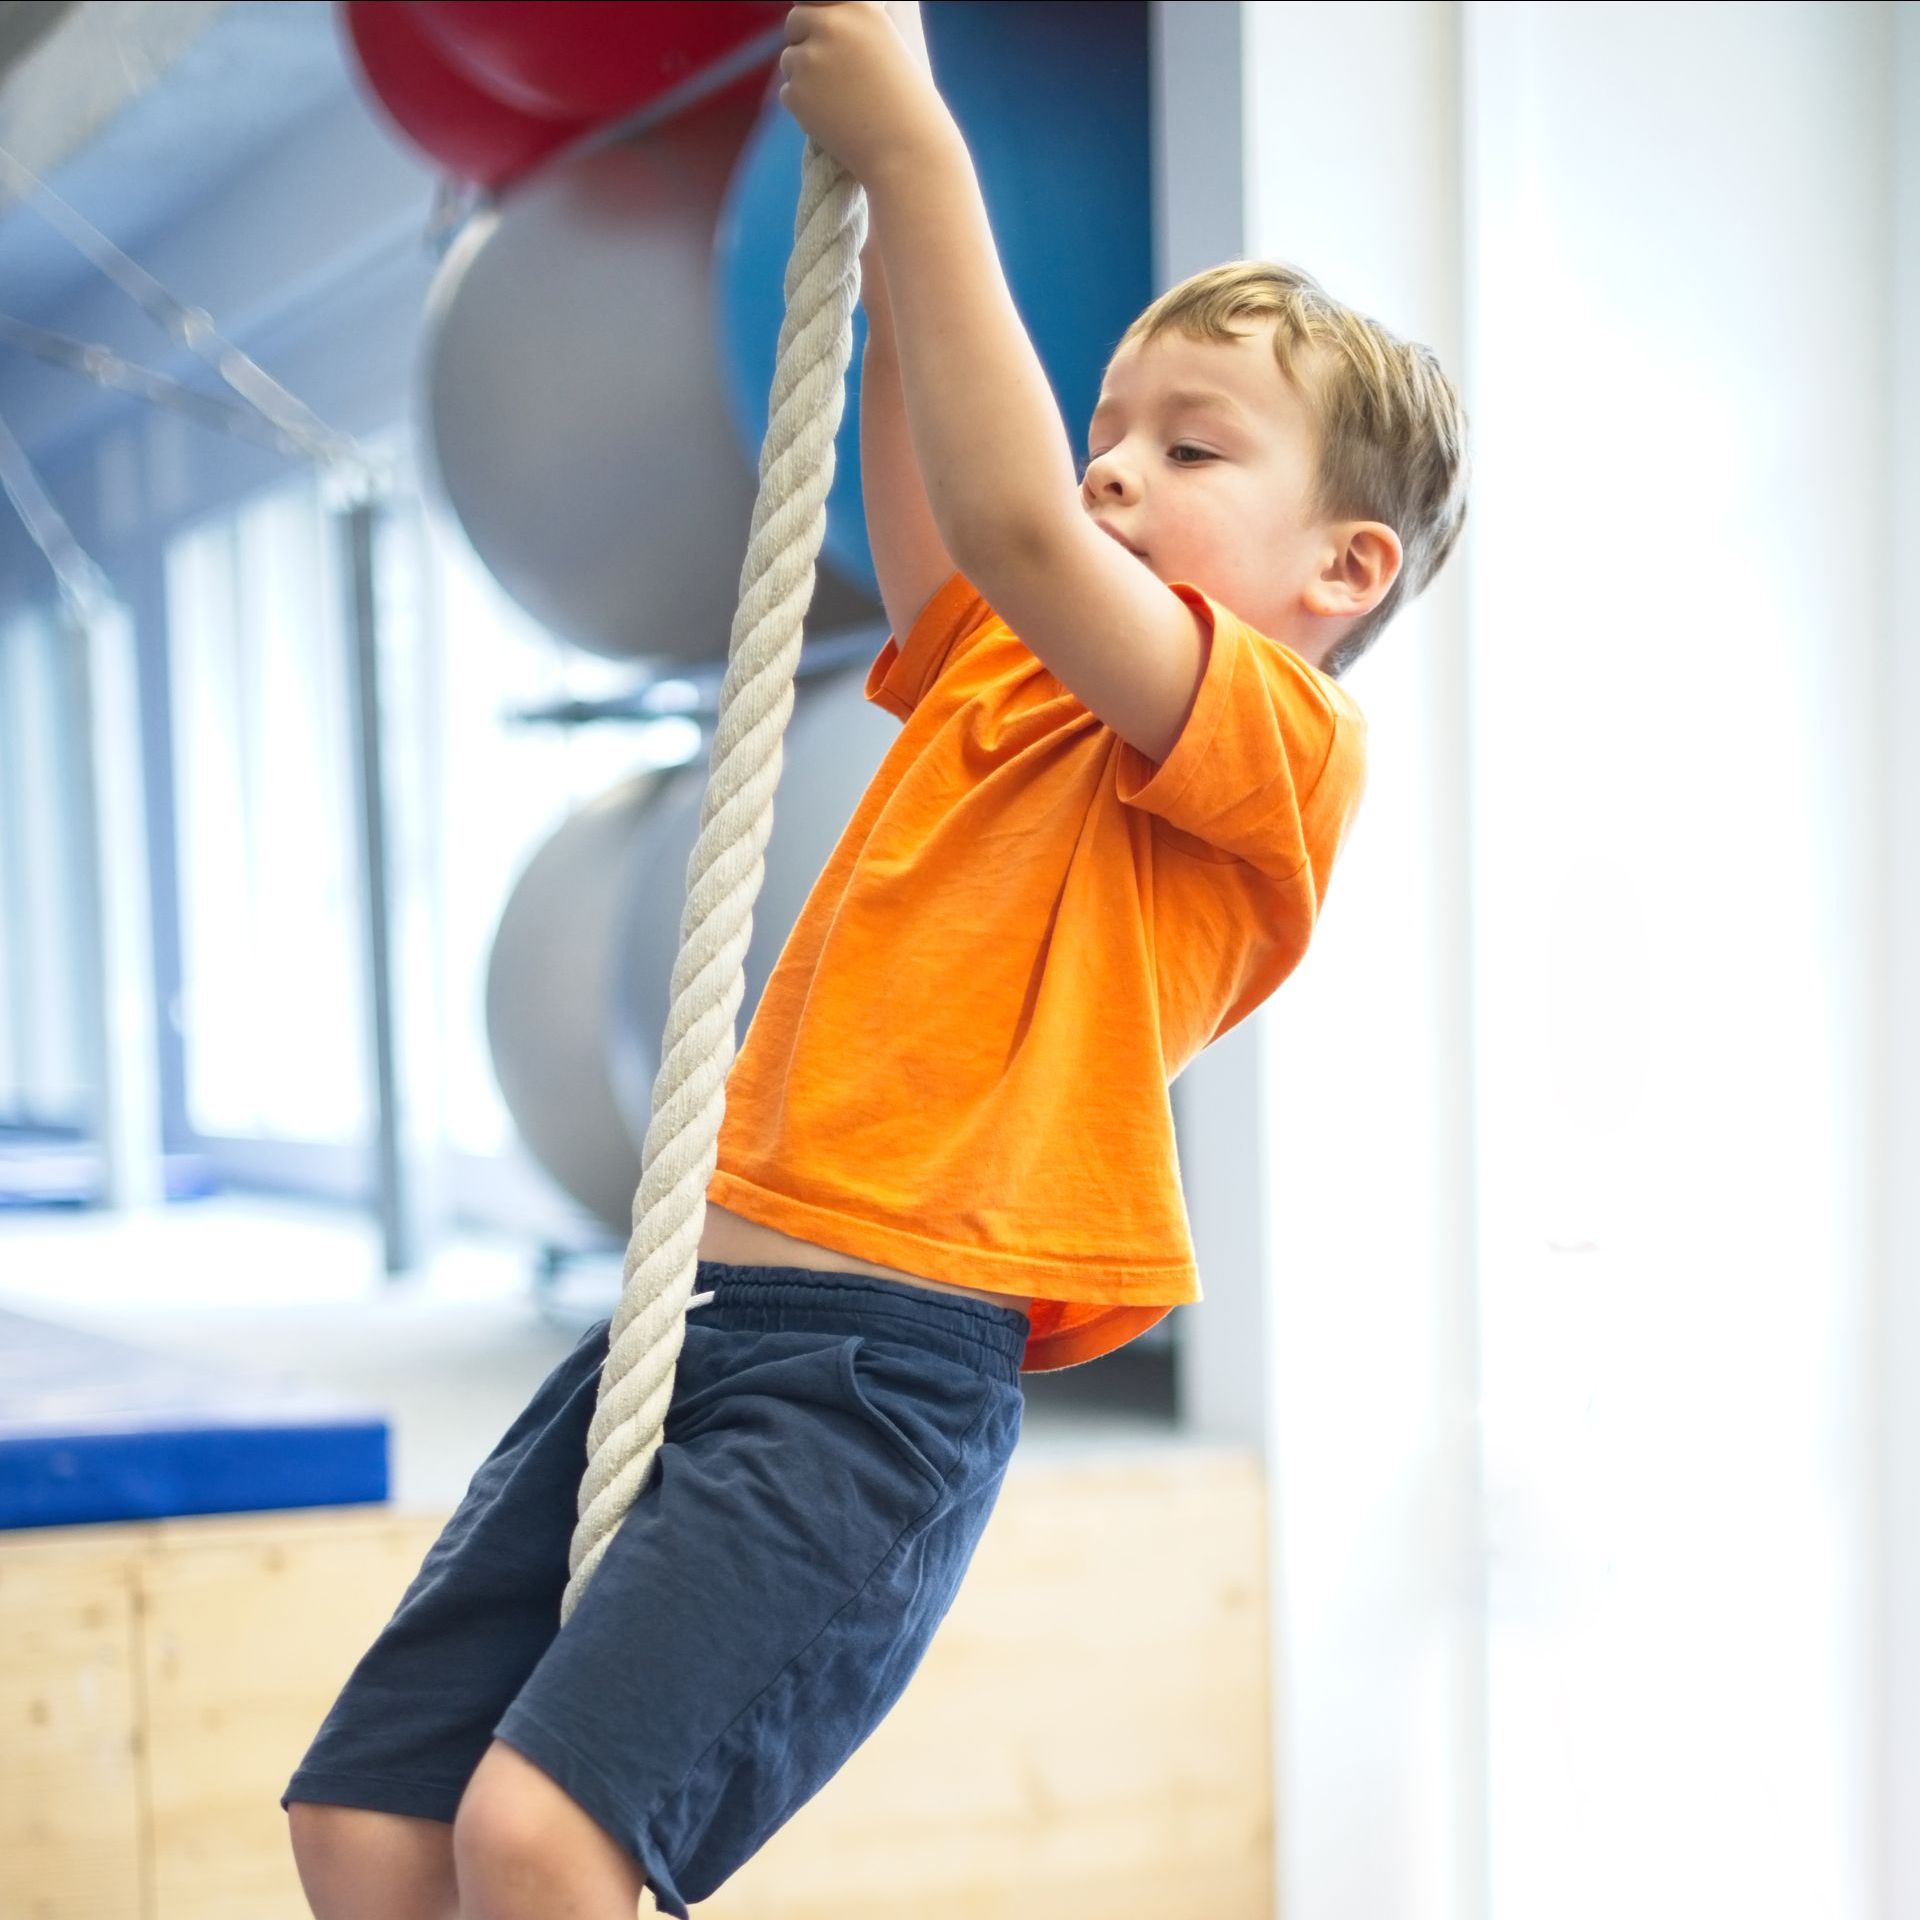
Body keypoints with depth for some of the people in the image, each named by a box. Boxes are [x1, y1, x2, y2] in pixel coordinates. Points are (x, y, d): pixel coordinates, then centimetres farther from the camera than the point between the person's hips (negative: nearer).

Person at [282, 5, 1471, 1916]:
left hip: (888, 1365, -8)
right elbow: (917, 442, 19)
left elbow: (1011, 517, -18)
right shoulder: (981, 669, 21)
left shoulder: (1276, 737, -3)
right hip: (680, 1322, 8)